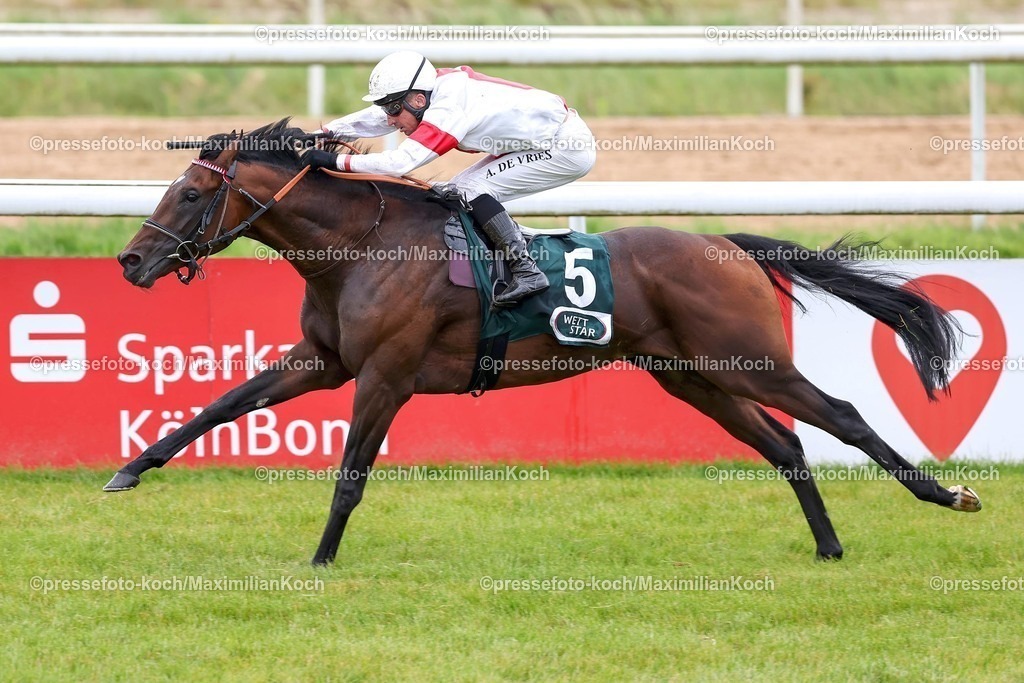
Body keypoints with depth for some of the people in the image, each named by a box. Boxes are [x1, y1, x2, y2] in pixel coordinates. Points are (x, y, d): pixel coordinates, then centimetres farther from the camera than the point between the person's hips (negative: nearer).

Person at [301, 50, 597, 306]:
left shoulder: (448, 111, -29)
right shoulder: (439, 89, -3)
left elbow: (399, 163, -34)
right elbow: (378, 118, 7)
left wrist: (336, 161, -31)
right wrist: (325, 133, 0)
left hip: (569, 149, -9)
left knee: (472, 189, -15)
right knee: (459, 191, 6)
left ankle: (526, 271, -15)